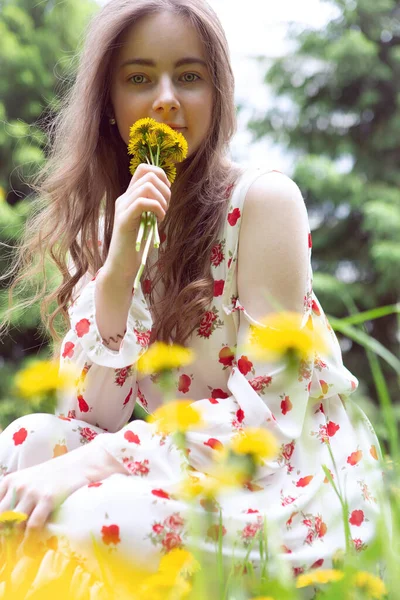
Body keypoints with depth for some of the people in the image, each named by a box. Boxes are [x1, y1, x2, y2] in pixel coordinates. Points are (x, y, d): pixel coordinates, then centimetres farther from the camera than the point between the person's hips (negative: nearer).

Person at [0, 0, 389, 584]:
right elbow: (88, 419, -6)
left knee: (75, 521, -29)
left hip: (296, 480, -5)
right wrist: (115, 270, -20)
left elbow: (266, 415, -17)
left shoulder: (263, 198, -13)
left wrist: (89, 462, -27)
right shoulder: (102, 227, 3)